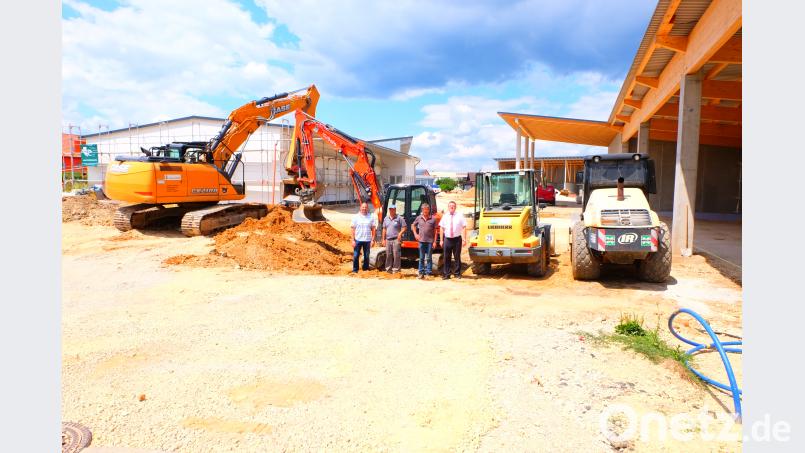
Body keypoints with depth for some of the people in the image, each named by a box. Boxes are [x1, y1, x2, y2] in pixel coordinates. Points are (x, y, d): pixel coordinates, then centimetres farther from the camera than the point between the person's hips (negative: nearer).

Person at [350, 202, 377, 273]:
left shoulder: (371, 217, 3)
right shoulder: (356, 217, 1)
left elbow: (373, 229, 5)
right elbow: (353, 229, 1)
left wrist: (373, 240, -1)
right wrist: (353, 240, -5)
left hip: (367, 240, 1)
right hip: (358, 240, -1)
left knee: (366, 256, 8)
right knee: (355, 256, 1)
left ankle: (366, 269, 21)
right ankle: (355, 270, 12)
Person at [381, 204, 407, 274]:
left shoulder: (399, 218, -2)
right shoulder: (386, 218, 14)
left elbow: (404, 227, -2)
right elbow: (384, 229, 17)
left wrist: (400, 233, -18)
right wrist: (383, 239, 13)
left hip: (396, 239, -5)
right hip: (388, 239, 5)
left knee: (396, 255, -7)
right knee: (388, 255, 9)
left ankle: (396, 270, -2)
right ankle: (388, 269, 18)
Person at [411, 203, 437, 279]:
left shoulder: (433, 219, -1)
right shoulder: (419, 218, 5)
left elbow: (435, 231, 0)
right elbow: (413, 225, 20)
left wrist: (435, 241, -5)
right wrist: (415, 234, 7)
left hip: (430, 241, -2)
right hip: (421, 240, 2)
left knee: (429, 258, 3)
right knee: (421, 258, 7)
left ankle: (428, 273, 8)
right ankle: (421, 273, 12)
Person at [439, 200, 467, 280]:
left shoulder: (459, 216, 2)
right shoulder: (445, 216, 7)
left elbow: (464, 228, -1)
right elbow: (442, 228, 8)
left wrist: (464, 239, -8)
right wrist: (441, 240, 4)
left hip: (457, 239, -1)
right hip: (447, 239, 1)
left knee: (457, 257, 5)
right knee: (447, 257, 2)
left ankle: (457, 273, 16)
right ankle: (446, 274, 9)